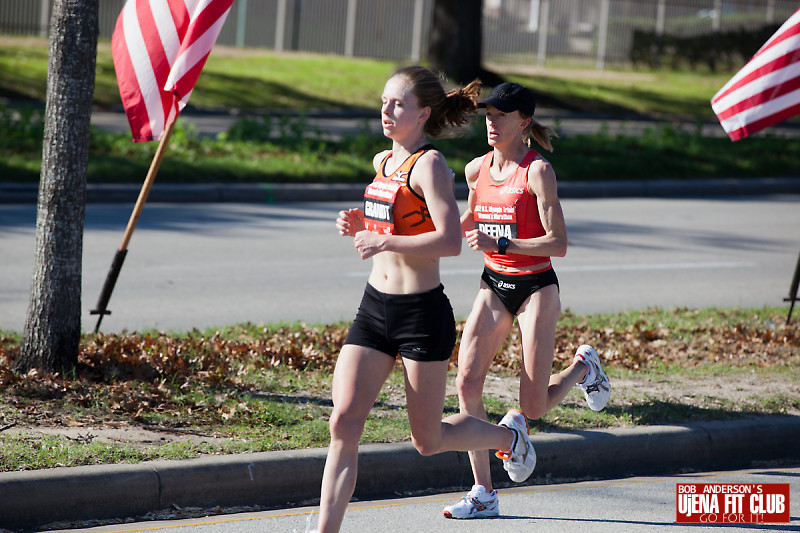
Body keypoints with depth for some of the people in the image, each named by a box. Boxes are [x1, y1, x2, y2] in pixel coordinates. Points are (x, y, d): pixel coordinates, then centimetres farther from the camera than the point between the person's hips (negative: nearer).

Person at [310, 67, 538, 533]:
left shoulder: (429, 164, -14)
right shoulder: (383, 163, 11)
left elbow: (451, 241, -25)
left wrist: (384, 242, -29)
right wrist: (360, 225, 8)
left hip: (422, 314, -7)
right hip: (375, 307, 7)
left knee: (428, 440, 7)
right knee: (344, 422, -5)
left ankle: (508, 434, 36)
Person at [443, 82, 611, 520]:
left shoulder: (537, 171, -14)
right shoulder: (476, 170, 4)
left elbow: (558, 243, -18)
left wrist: (500, 245, -26)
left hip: (536, 287, -5)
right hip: (493, 286, 5)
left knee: (533, 408, -4)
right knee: (467, 381, -12)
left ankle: (583, 367, 30)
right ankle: (483, 494, -4)